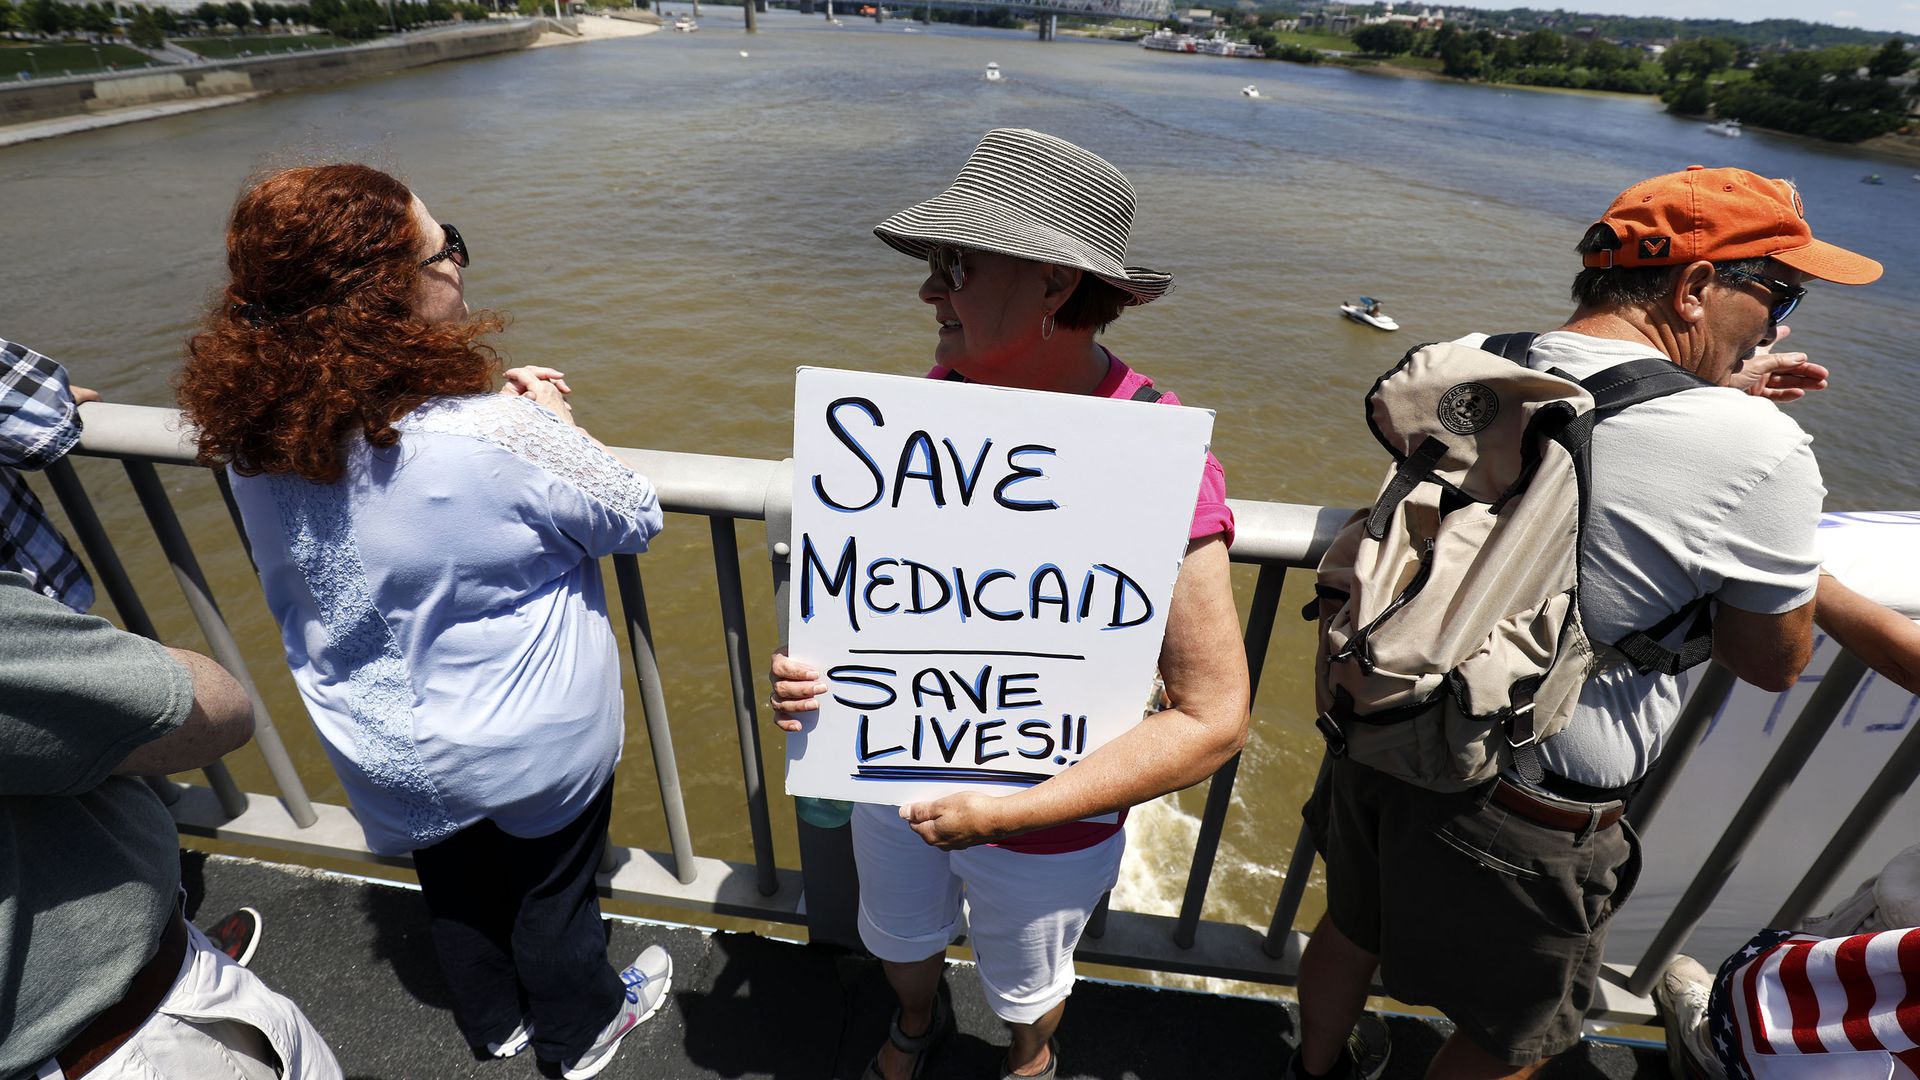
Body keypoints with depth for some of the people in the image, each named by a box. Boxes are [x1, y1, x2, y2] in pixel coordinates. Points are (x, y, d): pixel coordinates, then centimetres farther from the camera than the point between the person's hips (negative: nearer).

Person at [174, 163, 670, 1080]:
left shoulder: (253, 436, -14)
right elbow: (634, 521, -18)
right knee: (550, 886, 22)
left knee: (454, 880, 30)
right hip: (528, 742, -5)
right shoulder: (501, 437, -34)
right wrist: (545, 420, -6)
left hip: (381, 746, 6)